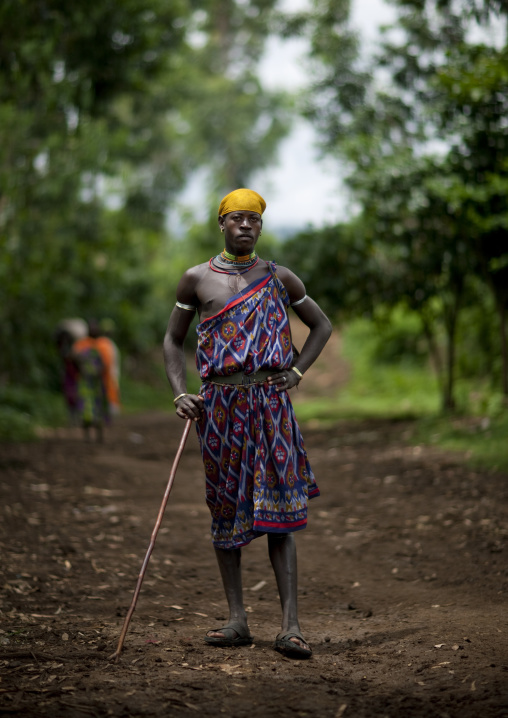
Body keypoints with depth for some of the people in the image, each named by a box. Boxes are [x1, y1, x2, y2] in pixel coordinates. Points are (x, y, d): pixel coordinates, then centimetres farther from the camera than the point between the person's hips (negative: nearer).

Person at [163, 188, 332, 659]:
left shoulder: (279, 279, 9)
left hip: (270, 401, -1)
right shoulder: (197, 279, 8)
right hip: (219, 403, 1)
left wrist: (297, 372, 6)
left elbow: (321, 325, 21)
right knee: (225, 507, 5)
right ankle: (236, 620, 13)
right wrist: (180, 394, 0)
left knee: (279, 512, -8)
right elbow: (173, 341, 14)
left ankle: (290, 626, -10)